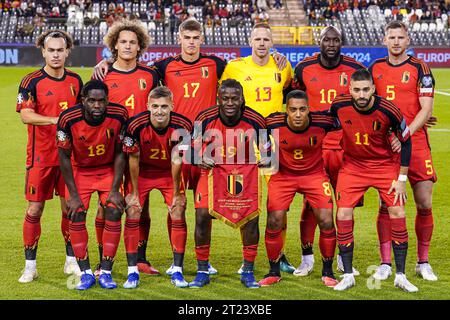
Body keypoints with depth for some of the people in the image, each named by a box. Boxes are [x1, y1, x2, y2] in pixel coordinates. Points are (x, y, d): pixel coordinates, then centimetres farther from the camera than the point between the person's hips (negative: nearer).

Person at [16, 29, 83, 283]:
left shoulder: (75, 80, 7)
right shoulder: (32, 81, -7)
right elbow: (26, 115, -18)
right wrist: (56, 120, -29)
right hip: (41, 156, -4)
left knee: (71, 206, 8)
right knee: (35, 208, 0)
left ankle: (72, 261, 21)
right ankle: (30, 266, 10)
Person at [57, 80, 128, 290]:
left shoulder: (119, 115, -24)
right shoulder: (68, 119, -27)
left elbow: (119, 153, -11)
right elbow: (64, 157, -14)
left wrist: (115, 189, -13)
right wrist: (73, 194, -14)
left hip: (108, 170, 1)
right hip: (79, 170, 0)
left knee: (113, 213, -11)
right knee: (76, 216, -10)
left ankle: (106, 272, -1)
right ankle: (86, 273, 2)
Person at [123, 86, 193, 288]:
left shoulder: (183, 126, -25)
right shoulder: (136, 125, -27)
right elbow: (133, 159, -14)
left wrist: (177, 192, -8)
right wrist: (134, 192, -7)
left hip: (170, 173, 0)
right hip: (142, 172, 0)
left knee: (178, 214, -9)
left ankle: (177, 270, 0)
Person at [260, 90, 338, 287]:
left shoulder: (322, 122, -22)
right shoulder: (274, 123, -21)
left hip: (314, 174, 0)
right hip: (283, 175, 0)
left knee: (326, 221, -9)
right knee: (274, 222, -7)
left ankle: (327, 272, 11)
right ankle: (274, 272, 13)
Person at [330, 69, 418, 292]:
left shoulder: (388, 110, -23)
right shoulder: (339, 105, -18)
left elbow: (406, 141, -8)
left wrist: (402, 178, -8)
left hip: (385, 164, -1)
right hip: (352, 165, 1)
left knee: (398, 214, -8)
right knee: (343, 215, -9)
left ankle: (400, 276, 5)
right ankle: (348, 275, 4)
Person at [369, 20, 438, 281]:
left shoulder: (419, 69, 1)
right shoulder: (375, 68, 10)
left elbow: (427, 109, -6)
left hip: (415, 142, -2)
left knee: (424, 204, -1)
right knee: (386, 204, -1)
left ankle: (423, 263, 13)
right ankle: (385, 264, 6)